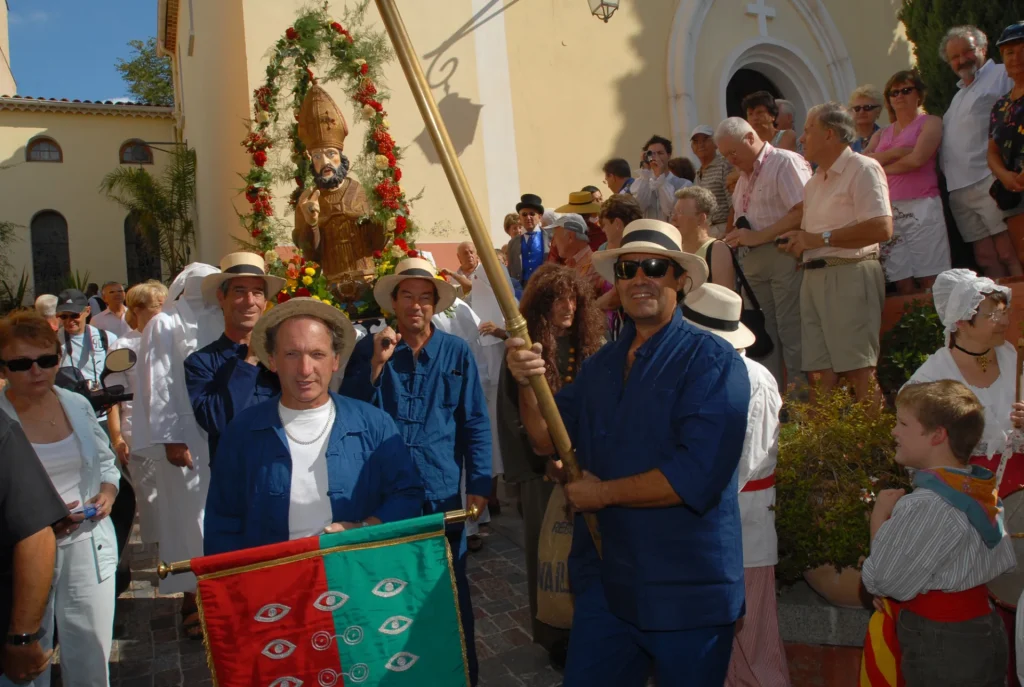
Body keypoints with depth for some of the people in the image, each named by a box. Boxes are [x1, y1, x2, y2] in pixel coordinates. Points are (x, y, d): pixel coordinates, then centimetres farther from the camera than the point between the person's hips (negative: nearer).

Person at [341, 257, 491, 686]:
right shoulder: (369, 349, 1)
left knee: (449, 591, 13)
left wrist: (478, 485, -5)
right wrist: (377, 363, -16)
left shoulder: (457, 352, -1)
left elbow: (475, 423, 0)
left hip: (442, 494, 0)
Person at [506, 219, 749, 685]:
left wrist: (603, 493, -13)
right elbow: (549, 442, 4)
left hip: (687, 593, -5)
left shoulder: (713, 362, -14)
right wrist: (528, 383, -15)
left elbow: (696, 476, -24)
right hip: (604, 581, 6)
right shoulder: (601, 365, 7)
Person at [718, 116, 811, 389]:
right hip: (753, 262, 8)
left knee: (791, 334, -6)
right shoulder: (744, 176, 20)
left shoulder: (786, 163, -7)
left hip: (784, 257, -8)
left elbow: (802, 212, -18)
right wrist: (736, 239, 6)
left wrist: (757, 237, -18)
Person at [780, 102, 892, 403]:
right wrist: (799, 242, 4)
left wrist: (820, 238, -14)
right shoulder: (814, 181, 22)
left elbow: (881, 228, -18)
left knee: (859, 371, -8)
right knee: (818, 371, 7)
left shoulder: (862, 169, -5)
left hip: (849, 275, -8)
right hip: (813, 276, 8)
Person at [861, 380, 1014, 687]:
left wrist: (880, 518, -9)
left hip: (940, 652, -8)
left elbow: (882, 582, -20)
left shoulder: (924, 506, -27)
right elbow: (1004, 561, 11)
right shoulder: (980, 489, 0)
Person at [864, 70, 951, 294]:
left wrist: (881, 168, 3)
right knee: (902, 284, 1)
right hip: (889, 210, 4)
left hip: (921, 207, -4)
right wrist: (896, 152, -6)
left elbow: (917, 158, -9)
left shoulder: (930, 122, 8)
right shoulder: (882, 134, 20)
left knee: (930, 282, -9)